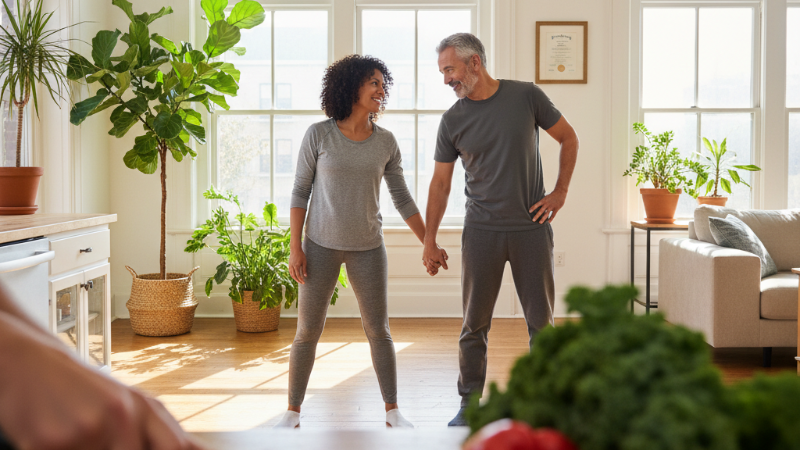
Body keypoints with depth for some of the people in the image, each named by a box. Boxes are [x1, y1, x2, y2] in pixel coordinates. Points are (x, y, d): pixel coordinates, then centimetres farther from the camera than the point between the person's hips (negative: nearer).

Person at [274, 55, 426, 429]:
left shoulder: (386, 142, 0)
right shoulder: (318, 135, -7)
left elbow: (402, 198, 7)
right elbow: (300, 192, -3)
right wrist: (295, 247, -8)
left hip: (367, 248, 2)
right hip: (321, 245, -2)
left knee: (378, 330, 6)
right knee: (307, 331, 3)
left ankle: (392, 410, 18)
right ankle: (293, 411, 16)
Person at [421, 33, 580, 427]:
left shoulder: (526, 96, -3)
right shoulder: (453, 120, 1)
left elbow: (569, 139, 9)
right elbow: (440, 183, 5)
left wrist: (560, 192, 1)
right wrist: (429, 242, 3)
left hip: (532, 228, 0)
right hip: (481, 231, 1)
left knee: (541, 320, 6)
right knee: (474, 323, 4)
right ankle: (469, 404, 17)